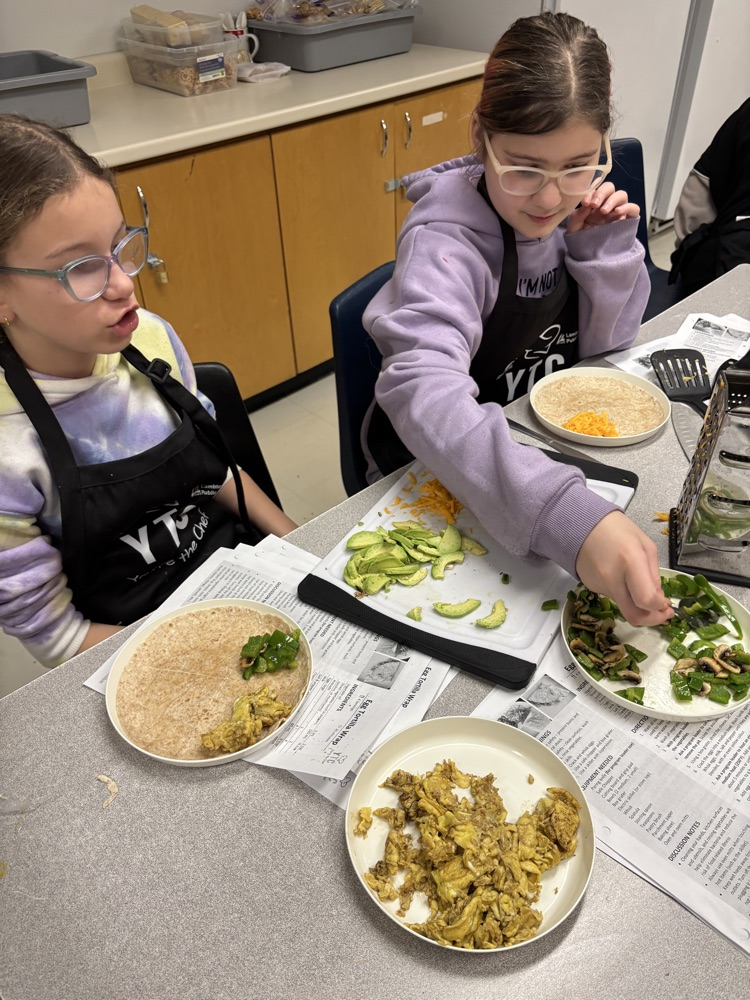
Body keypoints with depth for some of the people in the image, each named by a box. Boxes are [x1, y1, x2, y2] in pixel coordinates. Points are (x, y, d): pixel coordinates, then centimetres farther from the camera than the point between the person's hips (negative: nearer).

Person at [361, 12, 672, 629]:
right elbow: (424, 391, -46)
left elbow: (605, 343, -1)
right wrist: (568, 514, -59)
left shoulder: (573, 207, -8)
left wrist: (606, 249, -20)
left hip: (542, 441, 6)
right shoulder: (444, 237, -28)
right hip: (439, 475, -5)